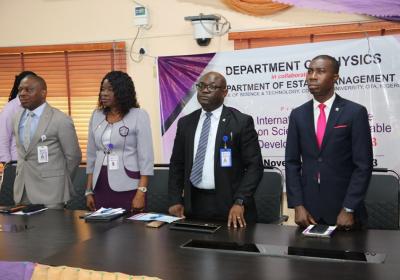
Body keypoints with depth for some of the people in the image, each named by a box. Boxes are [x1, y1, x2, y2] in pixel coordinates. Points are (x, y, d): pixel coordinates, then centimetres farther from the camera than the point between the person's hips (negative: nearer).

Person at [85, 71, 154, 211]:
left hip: (128, 188, -4)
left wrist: (141, 193, -15)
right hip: (100, 187, 4)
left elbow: (146, 157, -8)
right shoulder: (97, 115, 8)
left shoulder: (139, 116, -5)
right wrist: (89, 191, 10)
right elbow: (92, 155, 12)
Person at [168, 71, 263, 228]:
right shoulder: (185, 123, 9)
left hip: (229, 204, -3)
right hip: (193, 204, 4)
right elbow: (177, 165, 12)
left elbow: (254, 165, -7)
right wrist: (175, 200, 2)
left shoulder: (241, 121, -4)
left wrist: (239, 202, -16)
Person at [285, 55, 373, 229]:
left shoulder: (355, 112, -5)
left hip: (343, 209, -3)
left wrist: (349, 209, -12)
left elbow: (363, 165, -7)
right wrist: (297, 206, -4)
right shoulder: (298, 115, 6)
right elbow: (292, 163, 5)